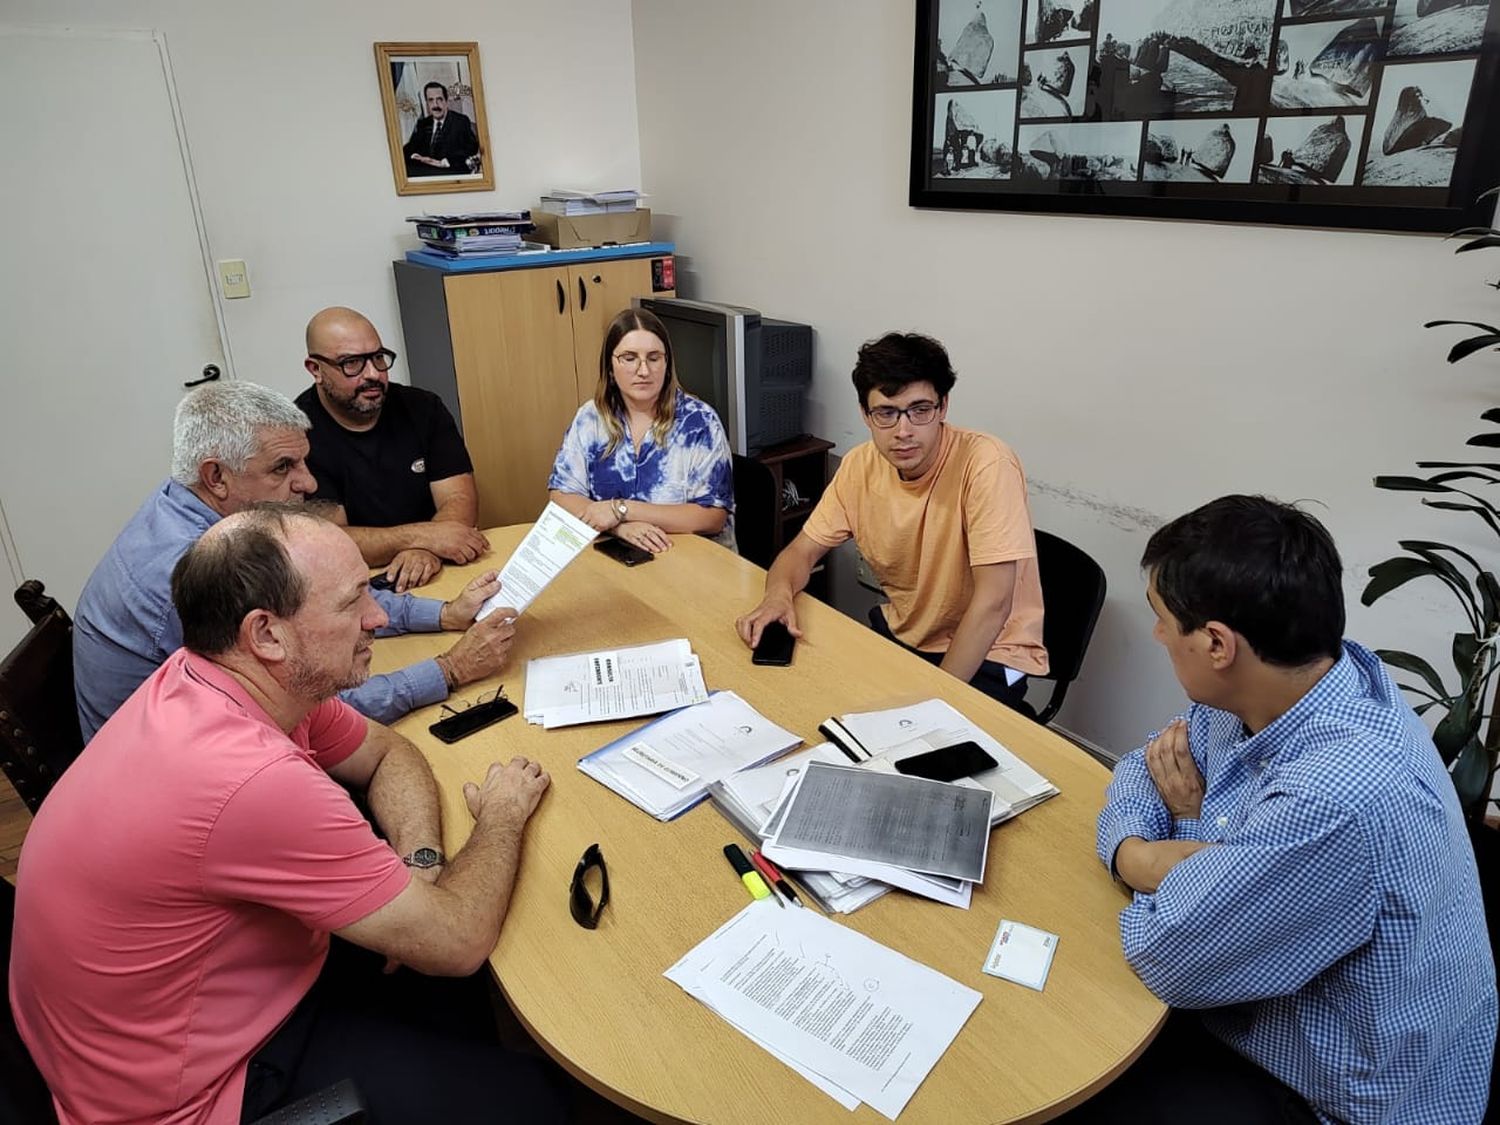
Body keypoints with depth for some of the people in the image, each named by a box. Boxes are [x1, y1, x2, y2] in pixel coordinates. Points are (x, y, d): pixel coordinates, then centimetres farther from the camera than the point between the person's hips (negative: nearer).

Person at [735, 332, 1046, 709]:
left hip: (986, 654, -5)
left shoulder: (985, 463, -24)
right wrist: (779, 594, -22)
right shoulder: (860, 465, -6)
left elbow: (993, 603, -25)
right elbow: (802, 551, 1)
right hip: (901, 633, 6)